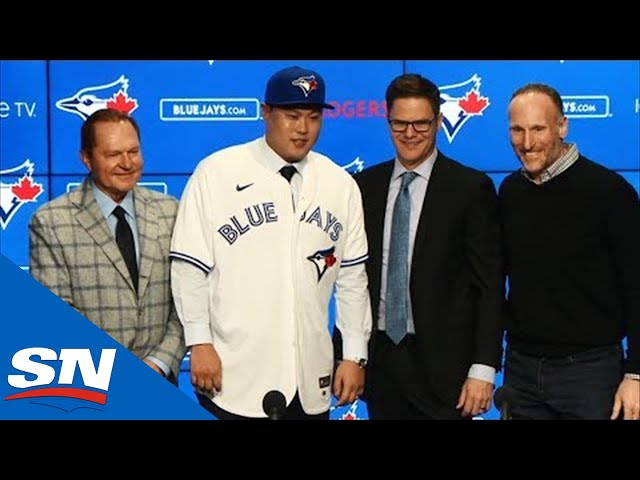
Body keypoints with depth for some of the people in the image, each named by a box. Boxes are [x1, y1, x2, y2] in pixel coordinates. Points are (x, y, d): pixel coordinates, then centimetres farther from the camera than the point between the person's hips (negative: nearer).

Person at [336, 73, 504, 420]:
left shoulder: (471, 188, -5)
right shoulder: (364, 186, 6)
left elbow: (489, 286, -6)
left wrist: (483, 369, -11)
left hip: (442, 363, -3)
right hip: (379, 358, 4)